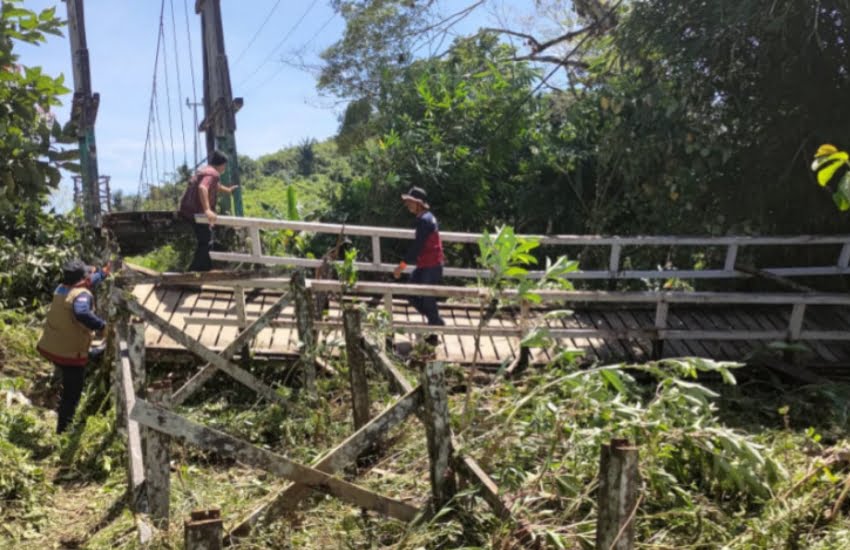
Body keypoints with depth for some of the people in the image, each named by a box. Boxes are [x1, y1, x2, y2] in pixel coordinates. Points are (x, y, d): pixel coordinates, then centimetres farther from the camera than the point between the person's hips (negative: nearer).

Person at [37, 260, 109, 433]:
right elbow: (82, 314, -45)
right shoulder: (82, 295, -23)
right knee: (72, 393, 6)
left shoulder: (61, 289, 5)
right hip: (69, 353, -8)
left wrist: (103, 273, 29)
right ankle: (63, 429, 15)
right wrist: (102, 326, -37)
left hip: (49, 347, 8)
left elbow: (86, 283, 23)